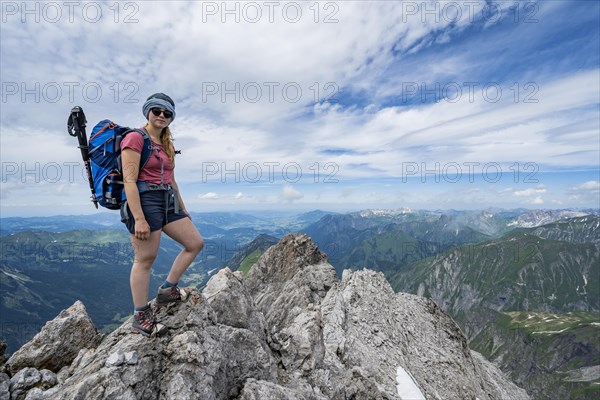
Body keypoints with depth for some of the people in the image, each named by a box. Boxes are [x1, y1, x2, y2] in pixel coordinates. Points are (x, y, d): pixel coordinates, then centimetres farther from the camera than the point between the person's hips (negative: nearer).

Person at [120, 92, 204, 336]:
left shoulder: (167, 144, 17)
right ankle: (140, 318, 15)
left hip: (168, 201, 8)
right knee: (145, 260, -1)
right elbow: (129, 181, -15)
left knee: (196, 244, 6)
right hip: (144, 200, -8)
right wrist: (139, 218, -21)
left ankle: (167, 291, 20)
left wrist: (183, 209, 19)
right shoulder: (135, 138, -7)